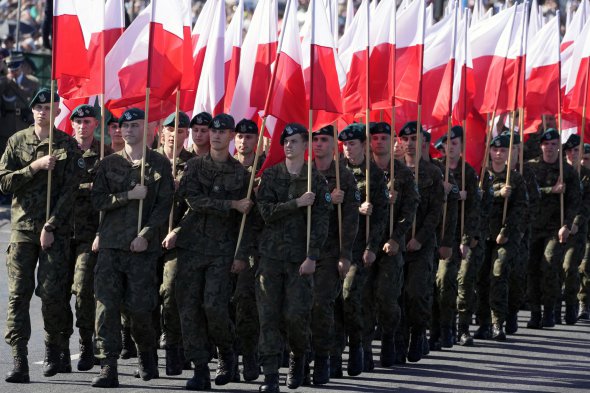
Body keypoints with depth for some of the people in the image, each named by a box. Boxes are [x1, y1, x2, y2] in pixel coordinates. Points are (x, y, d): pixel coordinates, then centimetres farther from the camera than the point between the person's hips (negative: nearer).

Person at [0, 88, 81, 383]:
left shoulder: (68, 146, 2)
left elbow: (69, 191, -3)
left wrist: (51, 227, -10)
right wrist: (35, 167, -10)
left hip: (56, 229, -2)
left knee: (52, 292, -6)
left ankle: (55, 352, 15)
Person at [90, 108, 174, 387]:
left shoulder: (159, 164, 5)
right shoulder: (109, 164, 12)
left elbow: (164, 204, -1)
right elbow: (98, 200, 3)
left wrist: (145, 235, -10)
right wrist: (129, 196, -9)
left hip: (142, 248, -2)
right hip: (110, 246, 2)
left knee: (138, 308, -3)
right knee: (107, 306, -8)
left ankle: (147, 355, 25)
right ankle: (108, 368, -7)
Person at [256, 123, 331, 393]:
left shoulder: (316, 180, 4)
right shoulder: (270, 175, 8)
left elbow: (321, 221, -2)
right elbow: (266, 211, -4)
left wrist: (312, 257, -11)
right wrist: (297, 203, -14)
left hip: (300, 257, -1)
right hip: (271, 255, 1)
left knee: (296, 314, -8)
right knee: (269, 315, -4)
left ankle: (298, 357, 22)